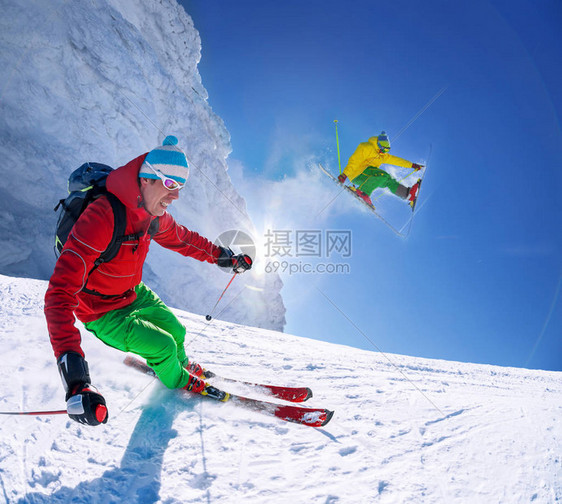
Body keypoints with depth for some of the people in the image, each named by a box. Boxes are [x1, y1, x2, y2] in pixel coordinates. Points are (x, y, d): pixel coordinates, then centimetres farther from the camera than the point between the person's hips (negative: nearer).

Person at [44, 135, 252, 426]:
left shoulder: (154, 215, -13)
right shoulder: (101, 217, -40)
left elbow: (181, 238, 11)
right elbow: (60, 293, -45)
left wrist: (223, 256, 12)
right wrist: (73, 375, -55)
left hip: (135, 294, 7)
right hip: (104, 314, -7)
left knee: (176, 331, 18)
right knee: (163, 346, -9)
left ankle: (181, 365, 54)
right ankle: (178, 382, 27)